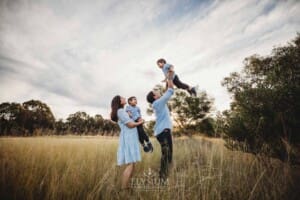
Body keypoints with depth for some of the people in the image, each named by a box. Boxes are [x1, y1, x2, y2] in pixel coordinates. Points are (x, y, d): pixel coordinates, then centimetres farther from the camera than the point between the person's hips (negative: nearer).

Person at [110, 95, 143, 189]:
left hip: (130, 139, 10)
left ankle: (127, 185, 17)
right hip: (128, 139, -10)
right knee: (130, 165, -10)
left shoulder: (122, 111, 21)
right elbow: (130, 125, -15)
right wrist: (140, 122, 1)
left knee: (131, 164, 11)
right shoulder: (120, 111, -10)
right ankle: (124, 188, -4)